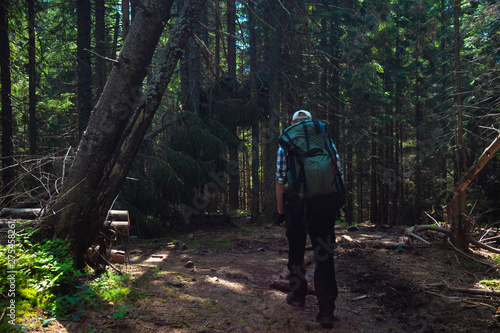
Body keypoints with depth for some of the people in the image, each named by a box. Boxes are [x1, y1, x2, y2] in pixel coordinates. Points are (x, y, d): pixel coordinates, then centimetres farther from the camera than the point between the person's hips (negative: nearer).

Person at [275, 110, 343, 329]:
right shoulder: (327, 142, 6)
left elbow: (280, 180, -2)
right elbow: (338, 176, 5)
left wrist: (280, 211, 4)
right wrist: (336, 204, 13)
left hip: (296, 206, 0)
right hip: (324, 207, 1)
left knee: (296, 252, 18)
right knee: (323, 255, 2)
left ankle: (298, 295, 32)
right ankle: (326, 311, -2)